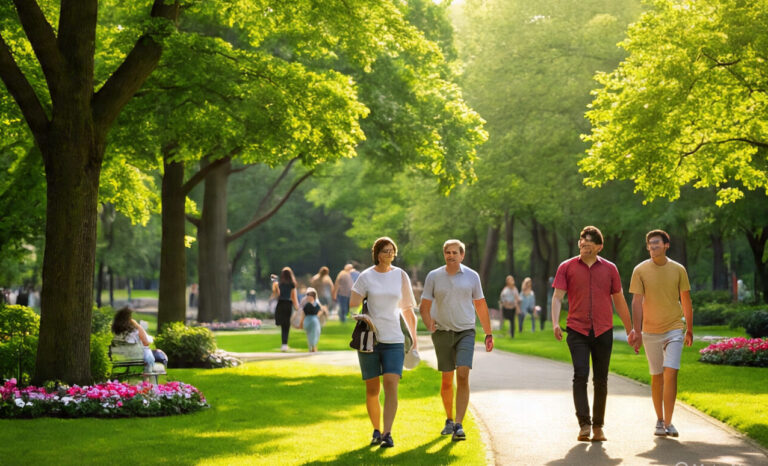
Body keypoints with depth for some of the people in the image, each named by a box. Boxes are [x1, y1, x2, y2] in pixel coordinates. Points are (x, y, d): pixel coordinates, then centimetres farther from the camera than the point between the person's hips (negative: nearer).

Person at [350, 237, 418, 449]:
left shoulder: (400, 276, 7)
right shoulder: (365, 277, 1)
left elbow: (407, 310, 13)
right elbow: (353, 305, -2)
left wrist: (414, 339, 13)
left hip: (393, 339, 0)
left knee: (391, 385, -15)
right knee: (372, 390, 6)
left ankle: (387, 435, -17)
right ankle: (376, 431, 24)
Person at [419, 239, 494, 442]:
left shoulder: (472, 276, 3)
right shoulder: (433, 277, 2)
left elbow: (481, 306, 11)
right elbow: (424, 307, 4)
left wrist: (488, 334, 11)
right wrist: (429, 323, -17)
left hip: (466, 332, -1)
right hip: (442, 332, 1)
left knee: (463, 376, -16)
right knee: (447, 380, 8)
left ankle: (458, 425, -18)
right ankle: (449, 420, 27)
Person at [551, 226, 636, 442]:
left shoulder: (609, 269, 9)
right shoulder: (567, 267, 4)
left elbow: (619, 301, 15)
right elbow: (557, 297, -1)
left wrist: (630, 329, 16)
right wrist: (555, 323, -17)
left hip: (603, 332, 2)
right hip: (577, 331, -2)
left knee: (601, 380, 6)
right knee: (580, 375, -15)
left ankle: (598, 426, 15)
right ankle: (584, 425, -14)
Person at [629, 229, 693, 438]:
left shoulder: (678, 270, 0)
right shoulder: (640, 271, -3)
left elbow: (686, 301, 8)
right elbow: (636, 302, -4)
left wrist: (689, 330, 12)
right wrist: (637, 332, -10)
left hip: (674, 329, -1)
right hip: (650, 332, 1)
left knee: (670, 373, -13)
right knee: (657, 377, 9)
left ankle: (668, 423, -10)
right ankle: (659, 421, 22)